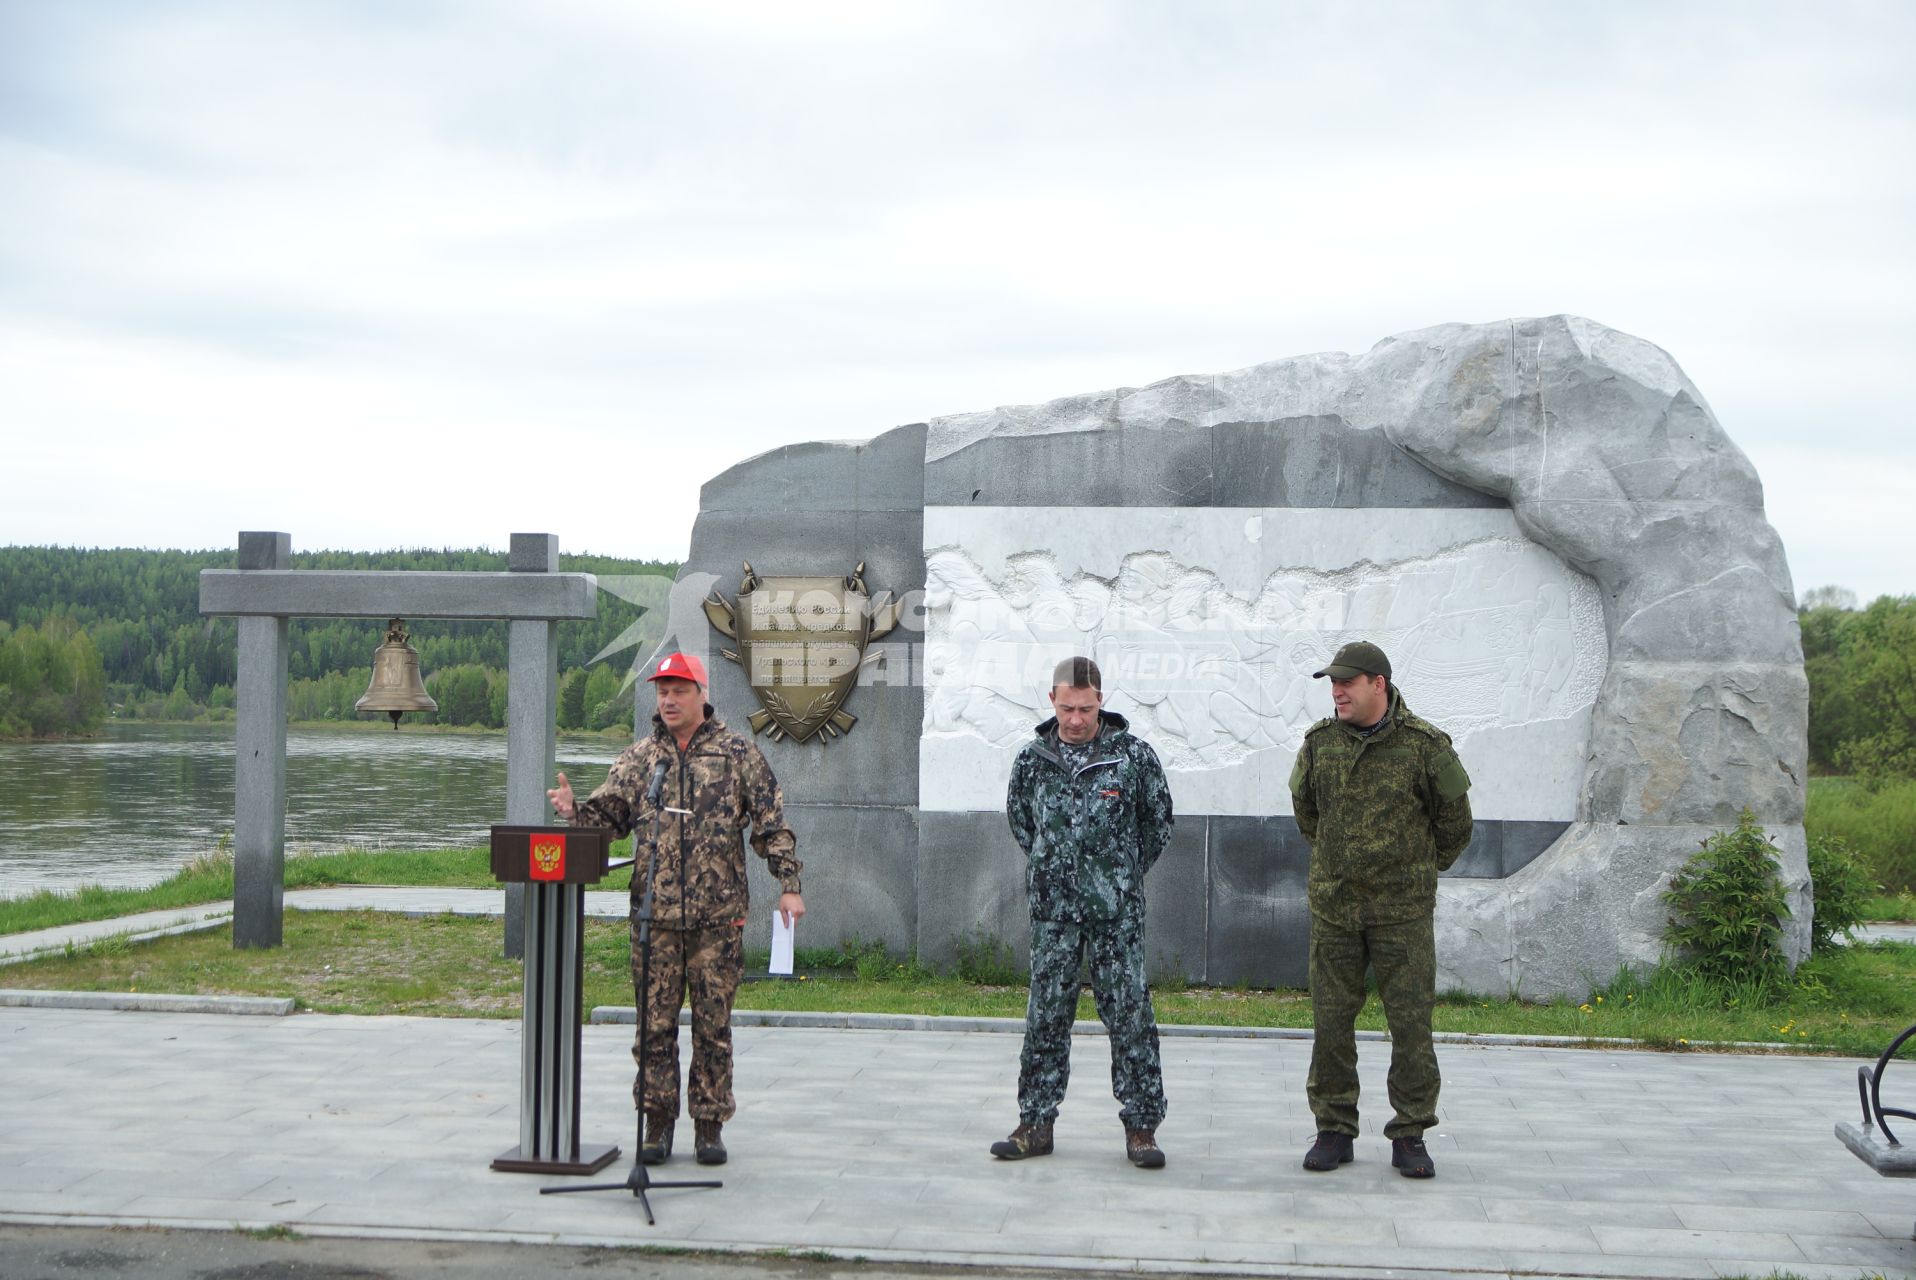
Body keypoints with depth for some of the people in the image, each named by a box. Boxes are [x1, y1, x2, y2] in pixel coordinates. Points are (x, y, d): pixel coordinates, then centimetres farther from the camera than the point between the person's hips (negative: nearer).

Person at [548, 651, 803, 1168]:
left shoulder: (738, 754, 4)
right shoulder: (638, 757, 11)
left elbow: (772, 824, 3)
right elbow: (609, 813, 10)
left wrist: (788, 884, -3)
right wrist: (574, 810, -11)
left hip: (717, 916, -2)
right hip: (654, 914, 2)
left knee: (713, 1025, 2)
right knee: (654, 1022, 3)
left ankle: (709, 1125, 11)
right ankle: (657, 1123, 12)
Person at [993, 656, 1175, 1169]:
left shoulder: (1134, 755, -4)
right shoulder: (1032, 759, 3)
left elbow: (1159, 821, 9)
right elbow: (1019, 819, 20)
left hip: (1117, 912, -2)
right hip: (1053, 911, 2)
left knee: (1129, 1015, -2)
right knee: (1046, 1015, 6)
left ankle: (1141, 1126, 5)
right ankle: (1036, 1124, 13)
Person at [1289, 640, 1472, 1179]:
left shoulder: (1425, 745, -6)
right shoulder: (1319, 742, 3)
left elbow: (1454, 821, 7)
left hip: (1403, 909, -3)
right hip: (1333, 906, 3)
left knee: (1411, 1022, -1)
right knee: (1331, 1020, 4)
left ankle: (1410, 1136, 8)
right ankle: (1334, 1129, 14)